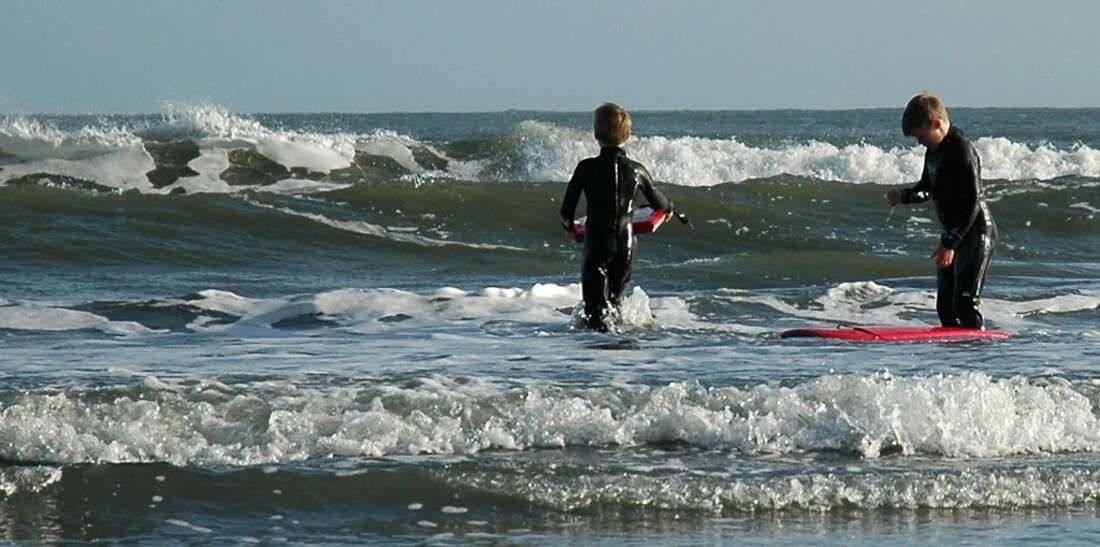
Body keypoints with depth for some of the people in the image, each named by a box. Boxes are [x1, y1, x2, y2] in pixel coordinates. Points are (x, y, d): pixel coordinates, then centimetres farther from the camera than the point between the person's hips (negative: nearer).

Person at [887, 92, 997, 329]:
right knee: (945, 304, 9)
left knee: (965, 301, -16)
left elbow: (972, 202, -22)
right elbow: (928, 189, 24)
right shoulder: (933, 151, 10)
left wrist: (950, 243, -24)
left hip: (976, 232, -10)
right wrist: (904, 196, 2)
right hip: (952, 234, 10)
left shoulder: (961, 151, -19)